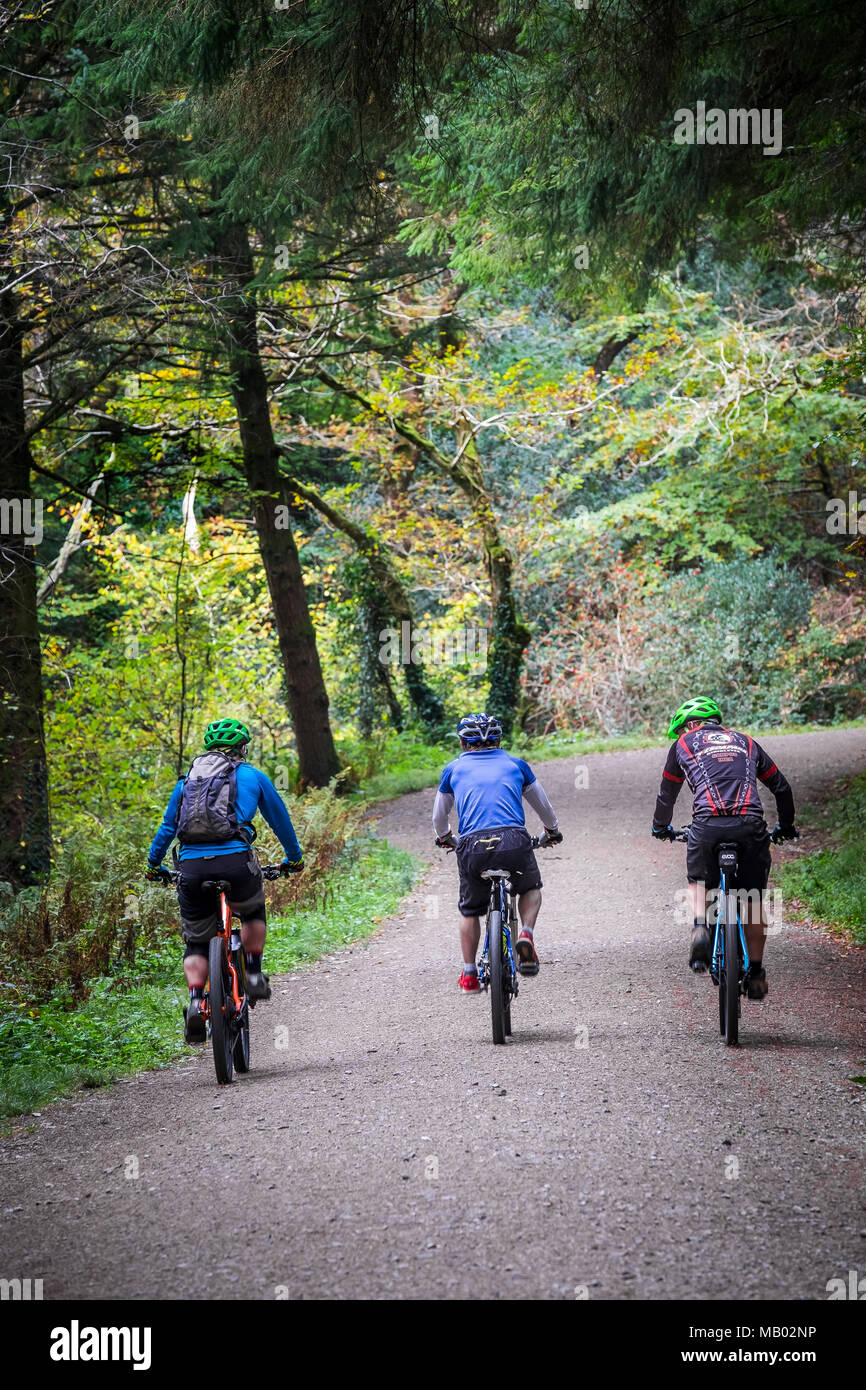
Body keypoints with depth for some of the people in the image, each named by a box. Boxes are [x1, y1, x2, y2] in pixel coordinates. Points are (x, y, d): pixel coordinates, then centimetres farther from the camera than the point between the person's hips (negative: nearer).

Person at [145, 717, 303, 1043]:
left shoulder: (187, 781, 22)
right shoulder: (252, 776, 15)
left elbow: (167, 826, 25)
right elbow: (280, 819, 26)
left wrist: (153, 864, 39)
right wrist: (294, 858, 40)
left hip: (191, 867, 2)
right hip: (235, 862, -2)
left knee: (196, 942, 16)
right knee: (253, 911, 31)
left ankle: (195, 1003, -4)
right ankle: (254, 975, 21)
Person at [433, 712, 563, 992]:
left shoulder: (454, 769, 21)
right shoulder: (516, 764, 21)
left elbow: (439, 817, 33)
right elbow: (543, 807, 34)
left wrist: (444, 838, 55)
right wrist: (552, 831, 54)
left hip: (472, 847, 0)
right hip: (514, 843, 0)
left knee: (470, 910, 23)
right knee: (531, 889, 29)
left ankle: (469, 974, 21)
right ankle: (526, 935, 4)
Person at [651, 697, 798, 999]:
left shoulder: (683, 744, 22)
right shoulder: (745, 742, 29)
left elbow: (667, 794, 30)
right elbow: (781, 787, 30)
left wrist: (661, 828, 49)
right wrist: (785, 826, 45)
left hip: (708, 824, -1)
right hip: (751, 824, 2)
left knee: (698, 881, 24)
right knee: (753, 899, 17)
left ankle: (699, 928, -4)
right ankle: (755, 972, 19)